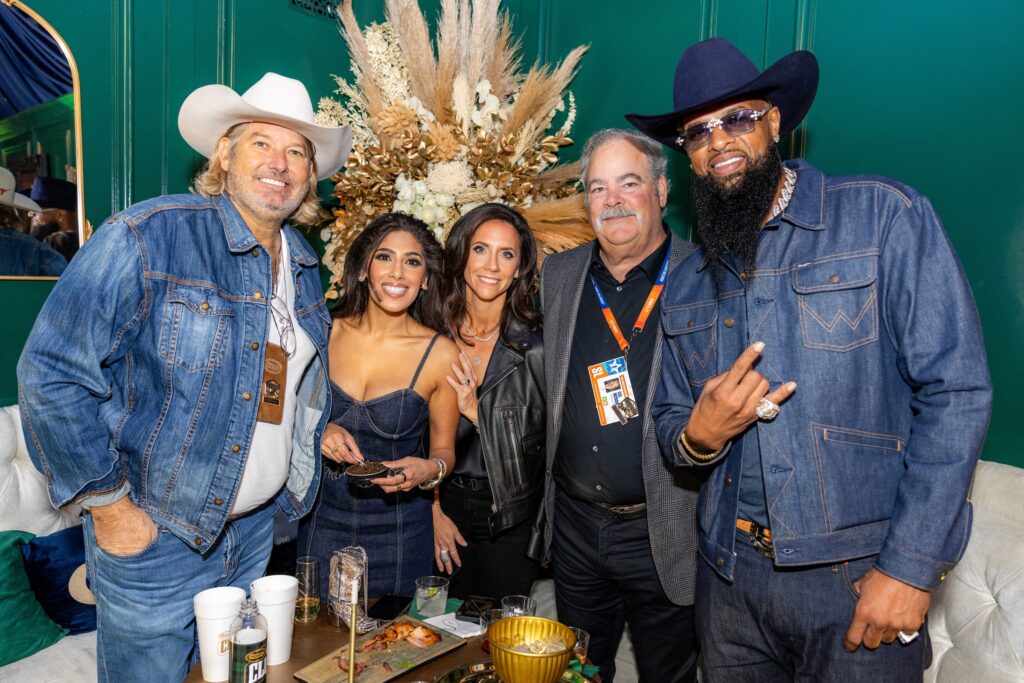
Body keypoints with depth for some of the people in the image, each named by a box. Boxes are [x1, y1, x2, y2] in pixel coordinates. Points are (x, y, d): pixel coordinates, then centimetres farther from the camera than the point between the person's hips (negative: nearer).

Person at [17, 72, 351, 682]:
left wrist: (308, 450, 9)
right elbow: (52, 374, -20)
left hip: (256, 529, 6)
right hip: (155, 537, -6)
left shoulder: (304, 266, 4)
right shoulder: (147, 237, -19)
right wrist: (108, 505, -17)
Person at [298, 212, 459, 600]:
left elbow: (445, 449, 1)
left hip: (398, 532, -1)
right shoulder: (324, 331, -4)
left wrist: (430, 470, -20)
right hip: (321, 520, 2)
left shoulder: (441, 354, -10)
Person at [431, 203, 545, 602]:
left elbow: (538, 441, -8)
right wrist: (433, 510, -1)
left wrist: (476, 411, -20)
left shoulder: (536, 344, -9)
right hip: (445, 504, 2)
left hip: (513, 518, -1)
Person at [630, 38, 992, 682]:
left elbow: (956, 391, -11)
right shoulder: (686, 283, 6)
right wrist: (698, 436, -12)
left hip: (860, 574, -4)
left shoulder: (884, 215, -8)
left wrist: (911, 567, -14)